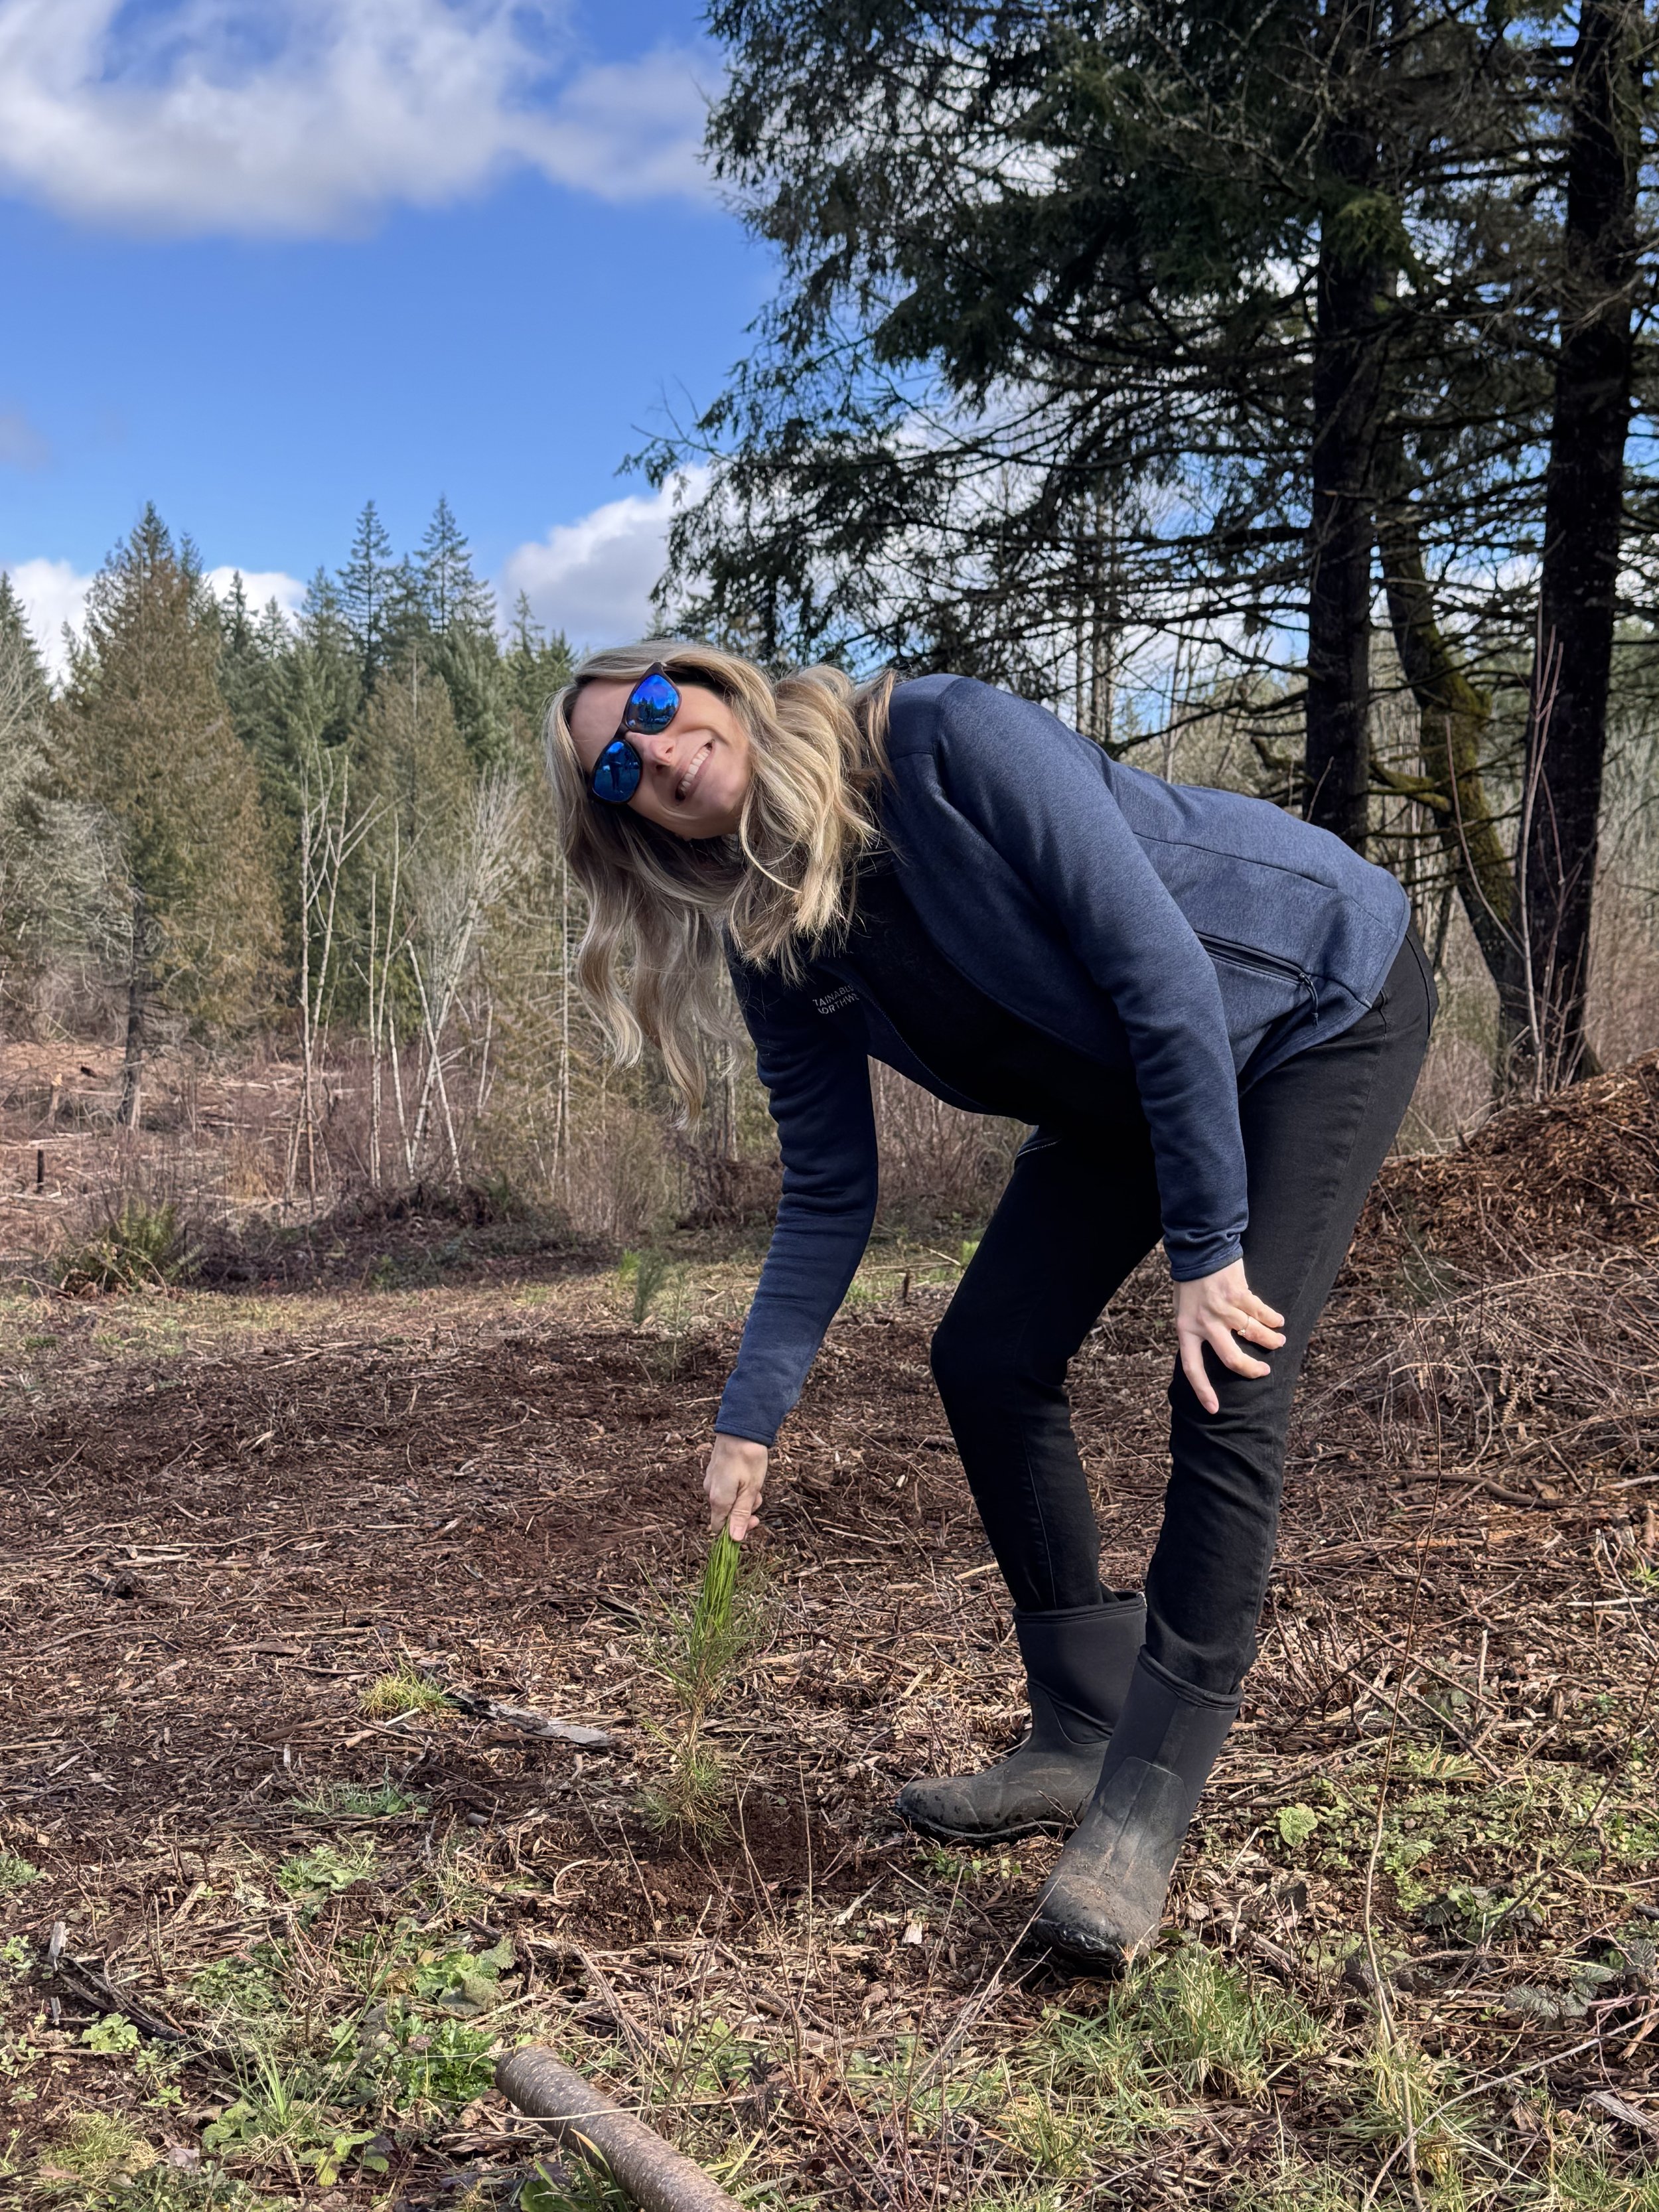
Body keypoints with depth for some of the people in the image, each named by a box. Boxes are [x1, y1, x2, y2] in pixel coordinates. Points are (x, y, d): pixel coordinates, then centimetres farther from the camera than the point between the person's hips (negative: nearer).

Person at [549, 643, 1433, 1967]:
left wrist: (1205, 1249, -29)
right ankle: (1082, 1737, 14)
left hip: (1323, 1001, -7)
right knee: (986, 1360, -1)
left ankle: (1142, 1816, -10)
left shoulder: (950, 739, -29)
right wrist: (750, 1419, -9)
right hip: (1124, 1087, 7)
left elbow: (1159, 966, -30)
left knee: (1229, 1389, -18)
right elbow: (830, 1199, -3)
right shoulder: (773, 948, -9)